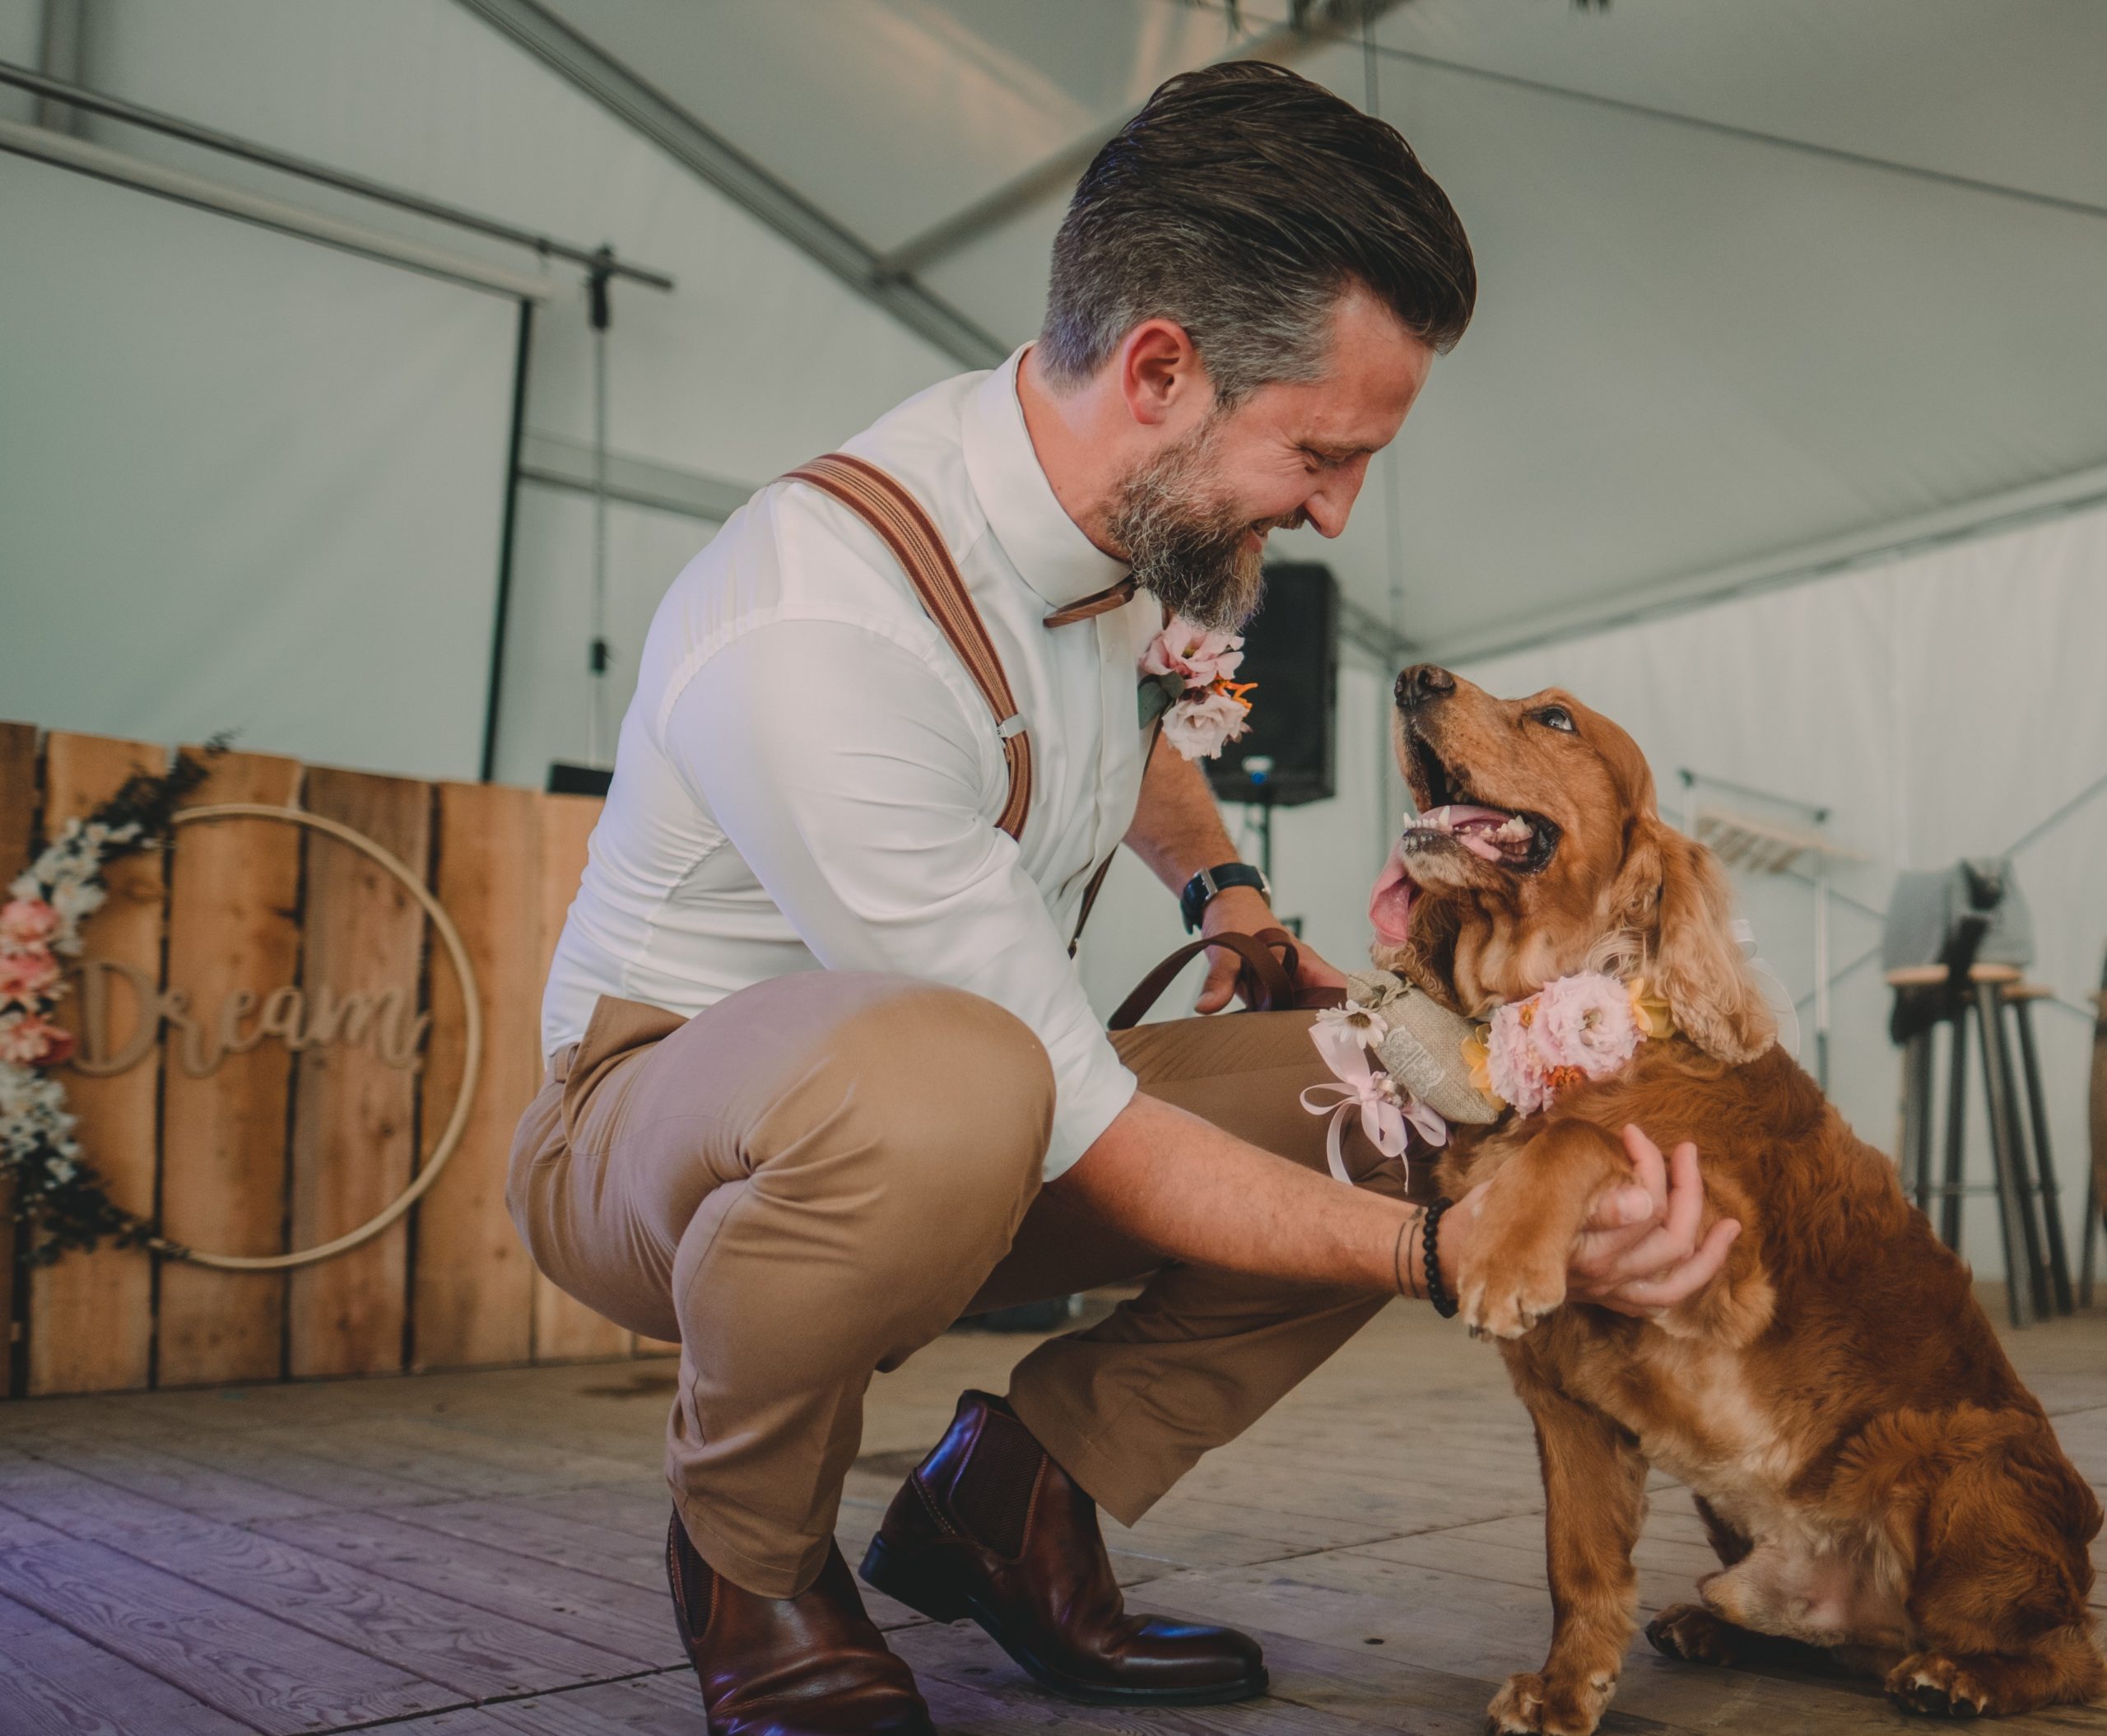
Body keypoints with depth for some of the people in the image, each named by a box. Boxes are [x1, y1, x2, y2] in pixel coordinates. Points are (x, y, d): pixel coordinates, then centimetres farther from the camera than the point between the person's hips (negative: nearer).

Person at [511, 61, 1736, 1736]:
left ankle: (1011, 1494, 3)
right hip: (663, 1108, -7)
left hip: (962, 1142, 7)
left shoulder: (1125, 516, -6)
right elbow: (1091, 1140, -28)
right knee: (942, 1081, -43)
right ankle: (749, 1561, -11)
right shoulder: (809, 637, -32)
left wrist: (1226, 886, 5)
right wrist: (1461, 1253, -28)